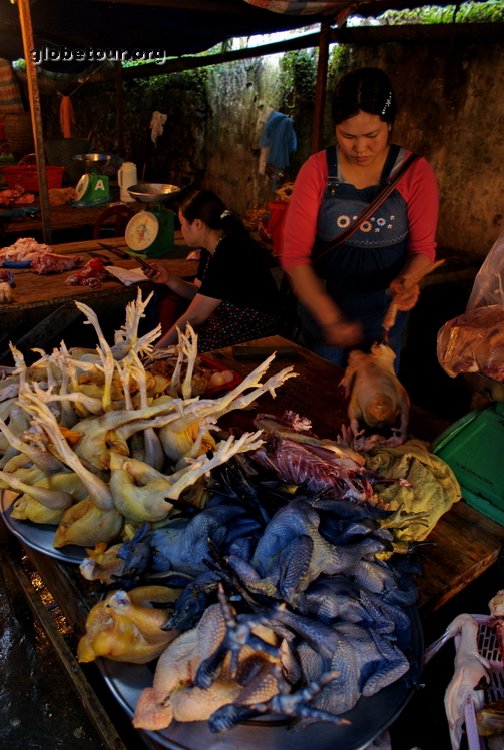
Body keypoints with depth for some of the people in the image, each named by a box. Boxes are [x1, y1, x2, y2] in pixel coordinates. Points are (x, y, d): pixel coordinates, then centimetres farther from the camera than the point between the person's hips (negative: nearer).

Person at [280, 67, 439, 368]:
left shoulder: (416, 172, -10)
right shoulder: (317, 170, -11)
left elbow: (423, 248, -2)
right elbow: (295, 254, -14)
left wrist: (406, 279, -26)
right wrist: (329, 317, -25)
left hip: (384, 315, 0)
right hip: (322, 308, 0)